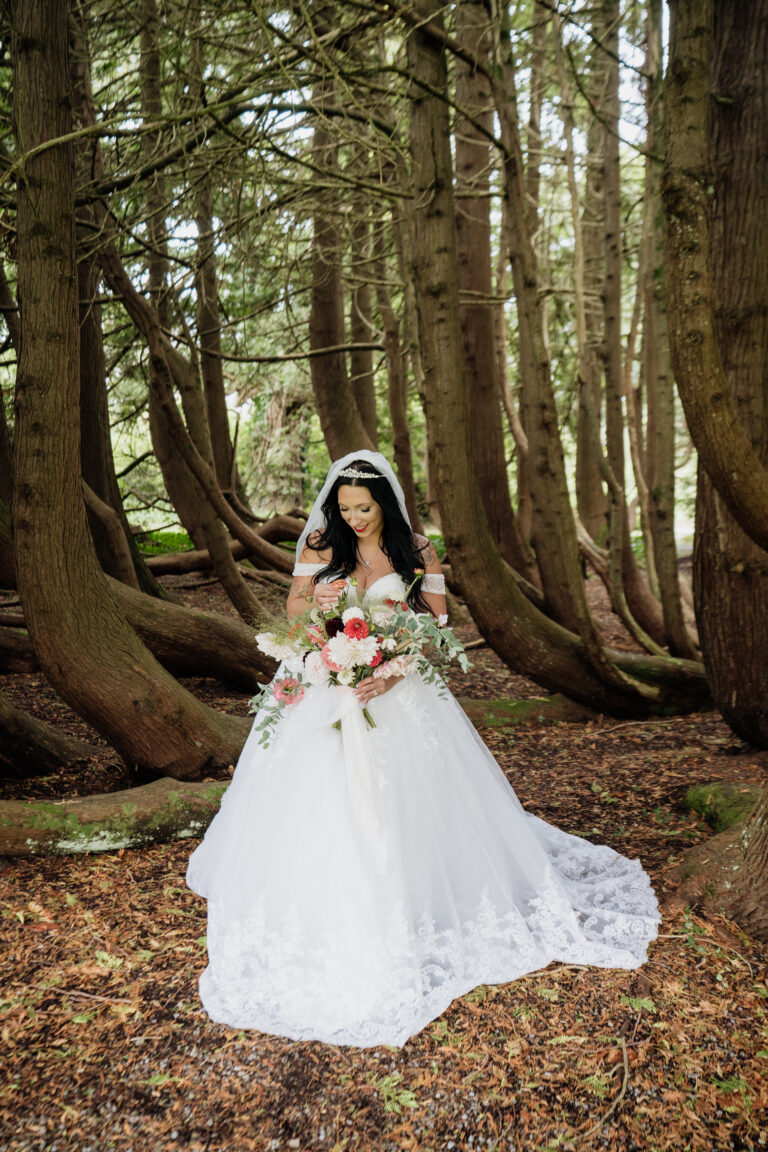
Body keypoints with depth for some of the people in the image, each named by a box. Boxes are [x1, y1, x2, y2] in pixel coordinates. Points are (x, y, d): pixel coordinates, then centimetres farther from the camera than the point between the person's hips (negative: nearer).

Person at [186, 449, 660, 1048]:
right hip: (325, 691, 1)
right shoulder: (319, 544, 1)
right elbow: (293, 607, 7)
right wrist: (315, 599, -18)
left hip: (397, 695, -1)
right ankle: (326, 915, 18)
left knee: (404, 801, 0)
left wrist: (393, 674, -21)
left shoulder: (418, 552, -2)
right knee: (319, 804, -1)